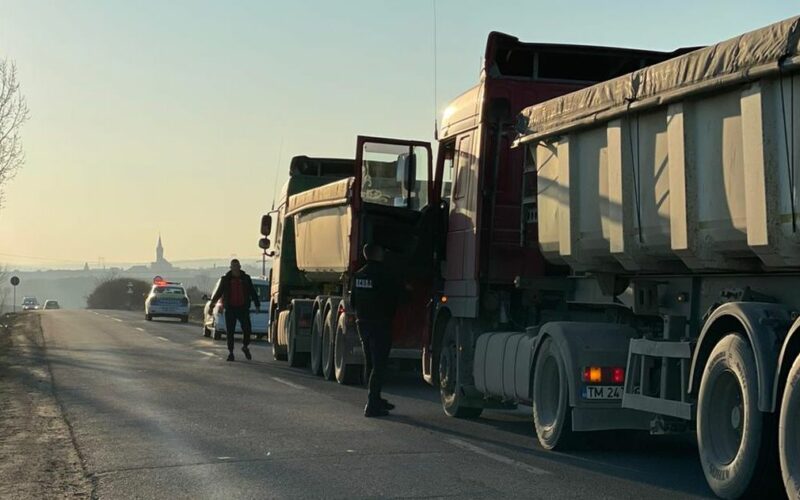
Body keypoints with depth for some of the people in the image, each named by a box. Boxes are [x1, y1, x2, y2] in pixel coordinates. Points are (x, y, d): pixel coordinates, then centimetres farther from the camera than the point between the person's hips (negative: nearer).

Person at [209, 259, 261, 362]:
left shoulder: (246, 278, 7)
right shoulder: (225, 279, 5)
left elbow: (253, 292, 10)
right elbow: (219, 292, 7)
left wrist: (257, 304, 4)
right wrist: (212, 302, -4)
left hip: (243, 308, 1)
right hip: (230, 309, -1)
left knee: (247, 330, -3)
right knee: (230, 332, -1)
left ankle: (245, 347, 24)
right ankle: (230, 352, 8)